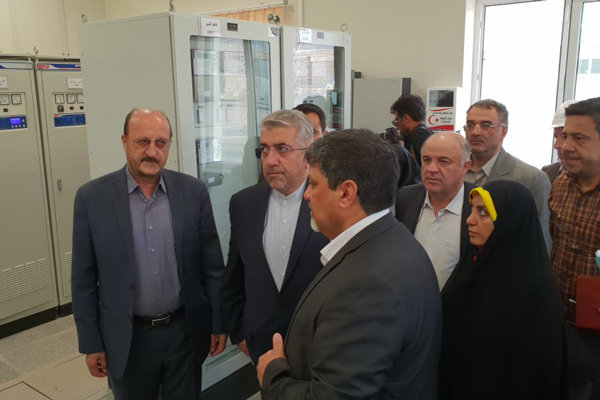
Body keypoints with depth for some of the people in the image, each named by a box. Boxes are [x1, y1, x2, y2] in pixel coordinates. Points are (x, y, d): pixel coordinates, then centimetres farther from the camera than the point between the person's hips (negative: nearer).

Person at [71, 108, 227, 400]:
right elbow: (84, 279, -3)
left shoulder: (193, 191, -6)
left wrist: (219, 323, 2)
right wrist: (91, 343, -1)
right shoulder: (92, 197, -9)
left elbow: (212, 264, 0)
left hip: (185, 332, 1)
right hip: (126, 339, 0)